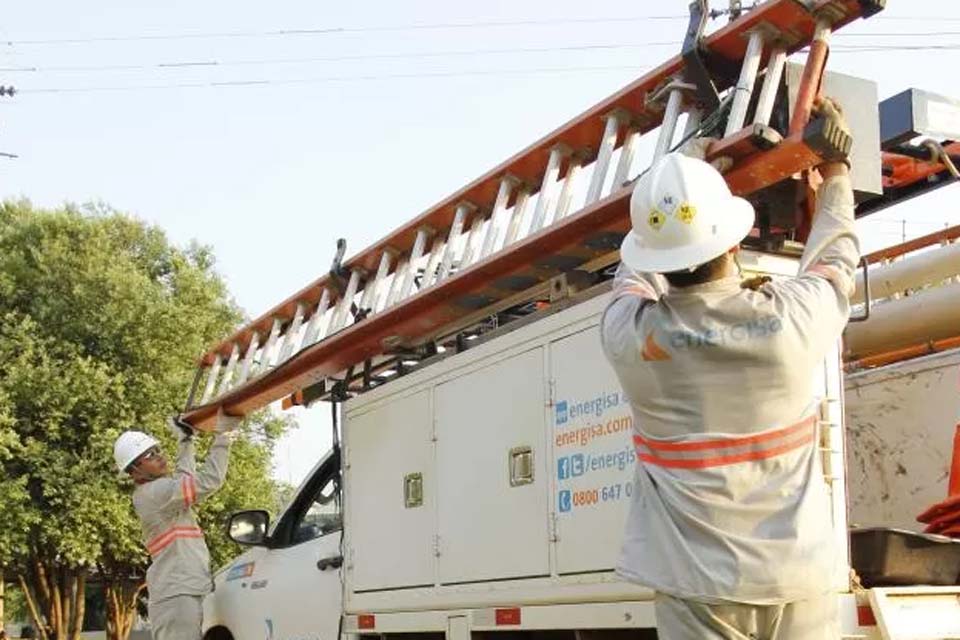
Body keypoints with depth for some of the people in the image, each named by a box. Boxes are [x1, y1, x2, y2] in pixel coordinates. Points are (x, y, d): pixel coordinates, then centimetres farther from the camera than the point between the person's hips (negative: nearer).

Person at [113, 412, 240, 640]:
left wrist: (186, 440, 27)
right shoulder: (154, 492, -13)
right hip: (176, 595, -10)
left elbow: (184, 477, 36)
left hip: (180, 591, 10)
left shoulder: (154, 491, 17)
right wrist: (222, 433, -13)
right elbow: (208, 481, -19)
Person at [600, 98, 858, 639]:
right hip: (797, 578, 1)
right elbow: (836, 256, 13)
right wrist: (835, 163, 32)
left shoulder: (629, 334, -12)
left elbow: (636, 271, 13)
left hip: (699, 586, 0)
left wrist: (684, 174, 28)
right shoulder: (793, 317, -11)